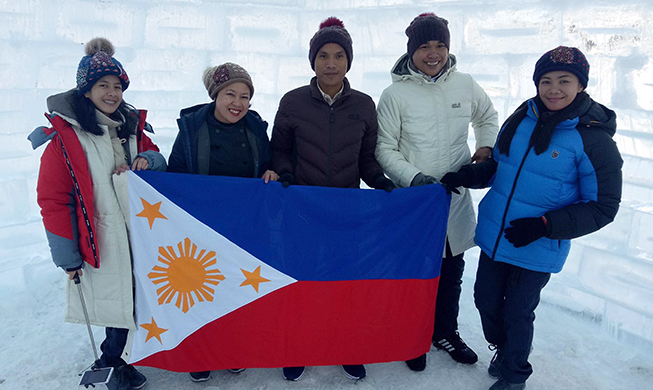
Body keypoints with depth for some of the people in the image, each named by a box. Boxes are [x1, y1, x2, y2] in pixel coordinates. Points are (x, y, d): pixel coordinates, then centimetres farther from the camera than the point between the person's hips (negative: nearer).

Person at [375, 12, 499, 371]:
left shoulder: (465, 85, 1)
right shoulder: (395, 94, -10)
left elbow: (487, 117, 21)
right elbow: (384, 150, -7)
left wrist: (486, 147, 5)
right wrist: (413, 177, -19)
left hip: (456, 198, 4)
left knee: (452, 271, 19)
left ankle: (445, 332, 42)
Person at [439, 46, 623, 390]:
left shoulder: (594, 139, -14)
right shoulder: (520, 120, -1)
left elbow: (602, 207, -11)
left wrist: (544, 225, -21)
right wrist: (464, 176, -5)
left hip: (536, 251, -5)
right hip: (493, 238, 5)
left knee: (518, 313, 11)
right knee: (486, 301, 17)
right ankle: (503, 349, 49)